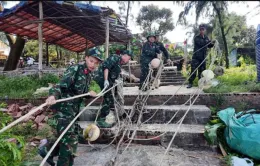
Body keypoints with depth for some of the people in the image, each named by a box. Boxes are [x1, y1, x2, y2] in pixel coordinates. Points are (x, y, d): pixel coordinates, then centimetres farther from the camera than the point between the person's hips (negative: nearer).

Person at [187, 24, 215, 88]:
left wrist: (212, 43, -2)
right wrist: (209, 42, -26)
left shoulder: (206, 38, 13)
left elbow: (209, 46, 19)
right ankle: (190, 83, -1)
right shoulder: (196, 38, -5)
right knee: (193, 71, -8)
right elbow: (201, 43, -21)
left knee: (202, 71, 9)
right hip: (196, 57, -5)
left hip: (203, 57, 6)